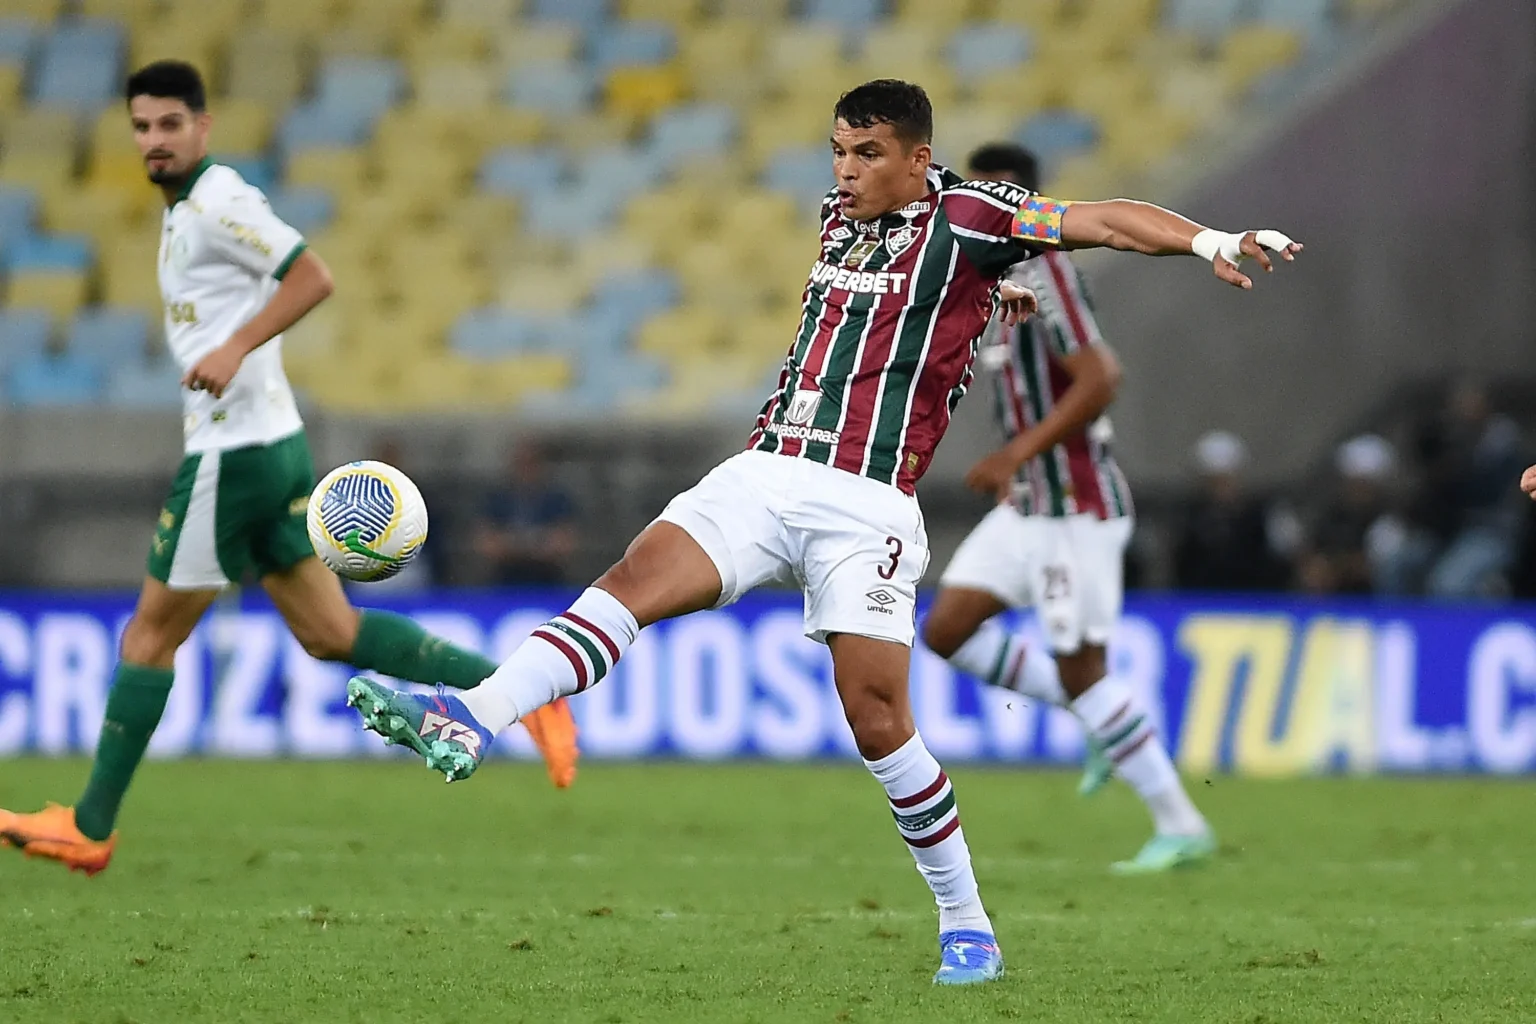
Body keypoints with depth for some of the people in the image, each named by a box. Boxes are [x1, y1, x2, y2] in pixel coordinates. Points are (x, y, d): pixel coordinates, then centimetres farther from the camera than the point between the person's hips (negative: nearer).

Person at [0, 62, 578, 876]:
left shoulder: (218, 204, -13)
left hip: (233, 453, -10)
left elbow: (313, 278, -21)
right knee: (327, 632, 9)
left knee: (151, 631, 0)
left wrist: (235, 348, -27)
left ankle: (89, 827, 8)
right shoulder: (186, 207, 17)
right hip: (274, 445, 10)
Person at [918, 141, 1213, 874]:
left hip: (1074, 508, -10)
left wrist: (1019, 453, -27)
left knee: (1079, 670, -6)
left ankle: (1181, 828, 4)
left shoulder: (1042, 272, -17)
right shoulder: (1011, 276, 12)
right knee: (945, 631, 5)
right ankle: (1103, 724, 15)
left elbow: (1097, 381, -25)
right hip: (1029, 506, 10)